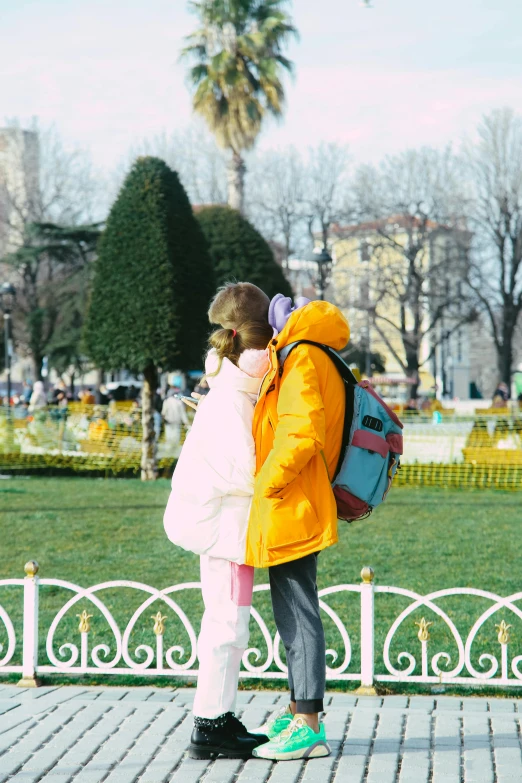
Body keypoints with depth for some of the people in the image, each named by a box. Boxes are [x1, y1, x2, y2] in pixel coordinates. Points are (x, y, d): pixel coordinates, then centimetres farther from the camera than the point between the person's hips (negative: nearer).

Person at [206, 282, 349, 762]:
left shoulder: (301, 358, -16)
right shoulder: (292, 355, 16)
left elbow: (301, 433, -26)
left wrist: (267, 483, -17)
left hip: (290, 507, -10)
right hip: (289, 510, 10)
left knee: (298, 613, -7)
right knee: (292, 612, 17)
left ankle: (309, 727, -3)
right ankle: (298, 708, 28)